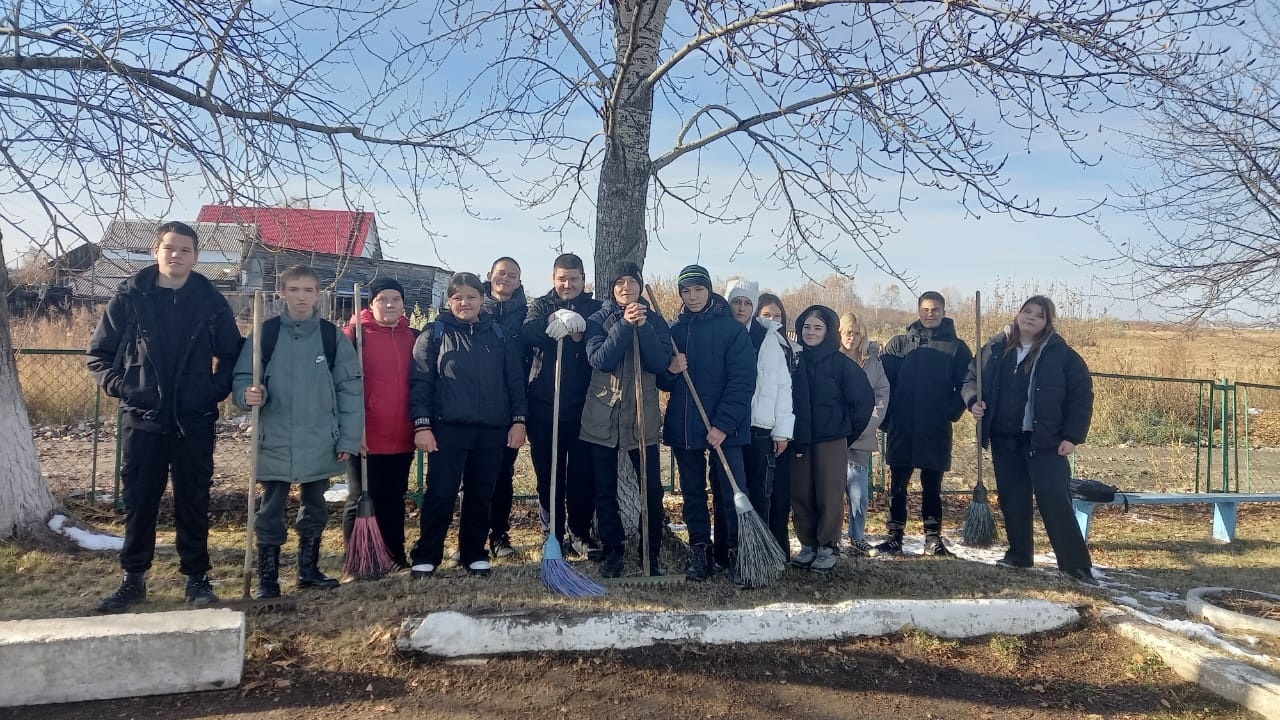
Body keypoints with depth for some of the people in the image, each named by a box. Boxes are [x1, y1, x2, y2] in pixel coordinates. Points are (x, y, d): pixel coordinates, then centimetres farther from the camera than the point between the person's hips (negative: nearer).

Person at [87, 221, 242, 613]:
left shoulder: (211, 301, 1)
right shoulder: (130, 298, 0)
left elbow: (232, 354, 9)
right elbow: (98, 353, 7)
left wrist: (217, 388, -5)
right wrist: (119, 386, -7)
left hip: (194, 422, 0)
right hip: (142, 419, 0)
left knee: (193, 502, 7)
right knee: (139, 501, 7)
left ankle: (197, 577, 19)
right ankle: (133, 578, 21)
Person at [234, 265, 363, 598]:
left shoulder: (333, 336, -1)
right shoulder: (265, 334, -2)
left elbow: (350, 390, -2)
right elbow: (242, 378, 1)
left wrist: (348, 439, -5)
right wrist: (249, 395, -23)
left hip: (320, 443, 1)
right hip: (274, 442, -1)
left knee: (315, 508, 14)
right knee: (270, 511, 5)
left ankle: (309, 570, 29)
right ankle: (267, 578, 17)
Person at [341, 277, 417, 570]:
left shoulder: (413, 337, 10)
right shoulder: (355, 334, -5)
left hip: (402, 438, 5)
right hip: (365, 438, -4)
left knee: (394, 499, 15)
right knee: (361, 500, 5)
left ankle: (396, 556, 27)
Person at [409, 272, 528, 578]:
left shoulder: (500, 335, 10)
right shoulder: (434, 334, 3)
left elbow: (515, 380, 9)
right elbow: (420, 382, -2)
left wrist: (518, 420, 2)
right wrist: (421, 425, -10)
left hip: (492, 430, 3)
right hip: (447, 429, -2)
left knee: (481, 496, 9)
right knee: (440, 495, -2)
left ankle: (474, 555, 22)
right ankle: (425, 557, 11)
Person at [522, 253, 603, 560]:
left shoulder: (596, 309, 8)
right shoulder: (540, 306, 7)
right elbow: (525, 334, -15)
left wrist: (581, 337, -21)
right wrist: (555, 320, -31)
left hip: (582, 406, 0)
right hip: (544, 405, 0)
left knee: (583, 473, 3)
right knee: (548, 473, 6)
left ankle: (581, 534, 16)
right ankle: (554, 534, 18)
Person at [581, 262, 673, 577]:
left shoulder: (655, 321, 6)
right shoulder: (598, 320, 3)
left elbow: (660, 364, -8)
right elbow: (599, 359, -14)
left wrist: (643, 327, -18)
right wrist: (625, 324, -20)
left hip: (642, 417, 0)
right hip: (602, 418, 0)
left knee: (652, 489, -2)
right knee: (605, 491, 6)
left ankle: (651, 554, 13)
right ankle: (612, 551, 19)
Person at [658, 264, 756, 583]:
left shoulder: (732, 328, -4)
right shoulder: (674, 331, 10)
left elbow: (742, 381, -11)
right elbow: (661, 381, 14)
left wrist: (723, 424, -18)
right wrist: (670, 371, -10)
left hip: (723, 427, -4)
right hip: (682, 426, 5)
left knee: (732, 493, -5)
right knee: (692, 493, 11)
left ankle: (738, 556, 5)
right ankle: (700, 554, 20)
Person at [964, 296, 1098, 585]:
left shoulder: (1062, 354, -4)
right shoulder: (996, 348, 4)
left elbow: (1082, 396, -2)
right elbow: (972, 378, 15)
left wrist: (1072, 436, -8)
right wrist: (974, 401, -6)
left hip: (1046, 442, -4)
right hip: (1004, 440, 4)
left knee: (1055, 502, -7)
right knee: (1012, 500, 12)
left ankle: (1076, 563, 1)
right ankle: (1019, 553, 26)